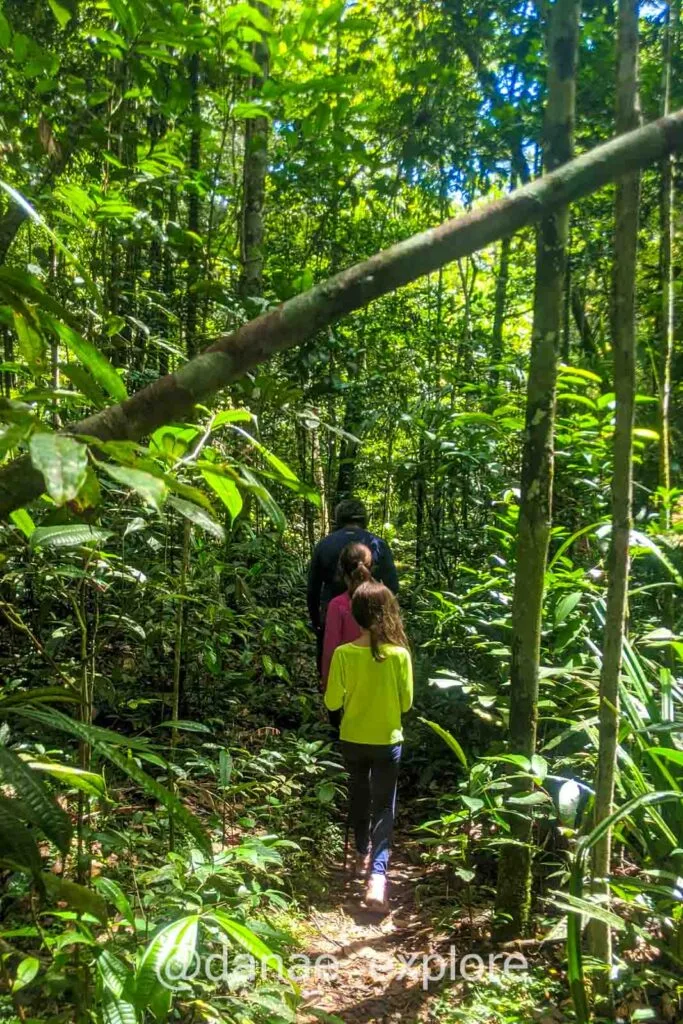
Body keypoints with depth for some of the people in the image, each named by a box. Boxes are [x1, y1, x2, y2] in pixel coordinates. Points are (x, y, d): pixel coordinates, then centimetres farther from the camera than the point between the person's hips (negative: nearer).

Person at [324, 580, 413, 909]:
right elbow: (406, 703, -7)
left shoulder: (343, 654, -16)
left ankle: (362, 854, 41)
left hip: (352, 739, 2)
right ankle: (378, 873, -6)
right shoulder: (399, 654, -17)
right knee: (383, 805, 8)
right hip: (387, 740, -1)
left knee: (359, 795, 24)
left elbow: (332, 702, -9)